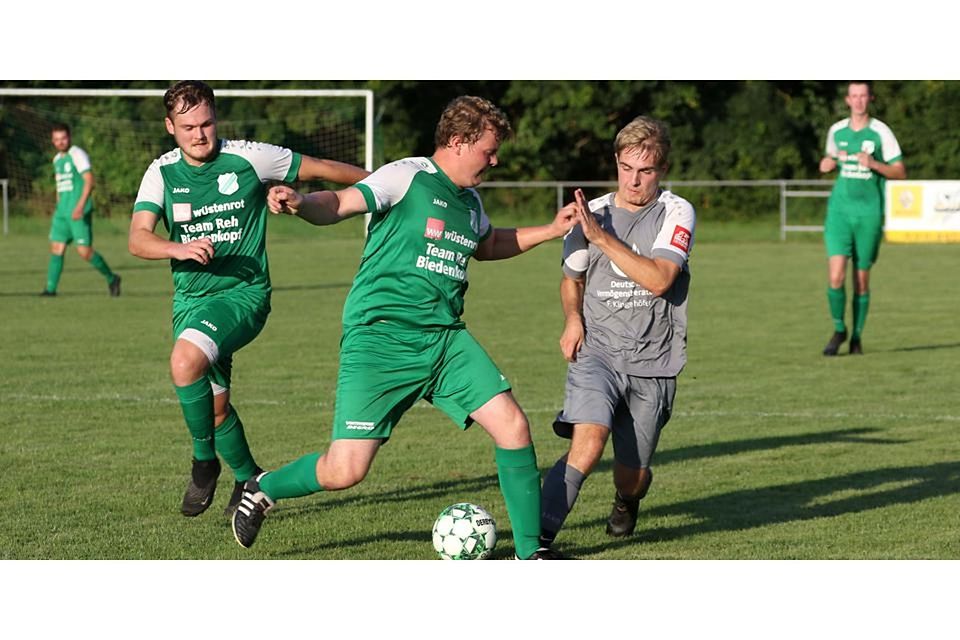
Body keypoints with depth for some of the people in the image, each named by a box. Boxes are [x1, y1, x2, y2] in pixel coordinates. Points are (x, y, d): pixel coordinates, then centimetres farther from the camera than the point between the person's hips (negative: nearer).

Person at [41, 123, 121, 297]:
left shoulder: (77, 155, -9)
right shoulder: (57, 159, 17)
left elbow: (89, 180, -18)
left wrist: (81, 205, -28)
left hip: (79, 212, -8)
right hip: (62, 211, 8)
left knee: (84, 250, -11)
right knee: (56, 247, 0)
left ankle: (111, 278, 6)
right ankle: (50, 288, 0)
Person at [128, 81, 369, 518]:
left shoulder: (248, 158, -6)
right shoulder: (162, 173, 2)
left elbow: (323, 169, 4)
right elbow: (138, 239, -10)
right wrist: (180, 248, -31)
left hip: (243, 291, -5)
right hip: (189, 298, 5)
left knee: (185, 361, -29)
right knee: (214, 405, 10)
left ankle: (205, 462, -11)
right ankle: (249, 480, 34)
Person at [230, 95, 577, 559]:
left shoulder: (470, 201, 16)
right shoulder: (408, 177, -8)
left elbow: (486, 245, 39)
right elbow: (339, 204, -20)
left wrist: (550, 230, 32)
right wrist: (300, 203, -41)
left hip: (445, 339, 7)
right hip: (379, 340, -7)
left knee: (513, 425, -7)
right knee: (345, 470, -11)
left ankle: (530, 552, 7)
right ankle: (262, 490, 20)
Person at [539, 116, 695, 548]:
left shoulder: (676, 213, -4)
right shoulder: (592, 213, 6)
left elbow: (658, 279, -20)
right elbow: (572, 279, 22)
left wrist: (602, 237, -20)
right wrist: (572, 320, 2)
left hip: (652, 364, -1)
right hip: (596, 352, 1)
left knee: (631, 477, 7)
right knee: (588, 444, -26)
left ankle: (627, 501, 45)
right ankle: (537, 538, -25)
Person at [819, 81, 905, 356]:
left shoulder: (881, 132, -3)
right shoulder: (836, 131, 8)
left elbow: (900, 173, -1)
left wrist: (873, 164, -18)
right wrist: (829, 162, 0)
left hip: (869, 212, -2)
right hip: (840, 210, 2)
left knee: (861, 279, 4)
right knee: (836, 276, -12)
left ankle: (857, 336, 20)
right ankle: (839, 330, 9)